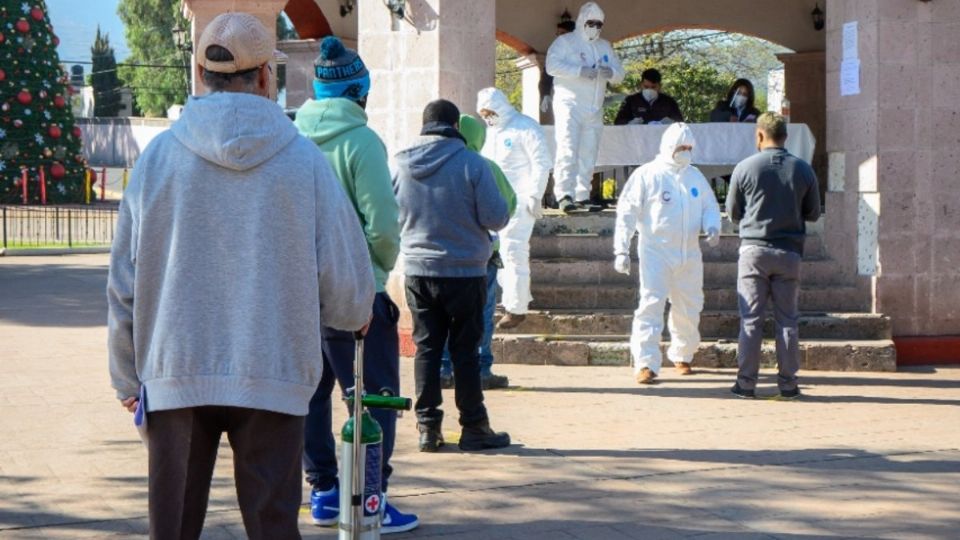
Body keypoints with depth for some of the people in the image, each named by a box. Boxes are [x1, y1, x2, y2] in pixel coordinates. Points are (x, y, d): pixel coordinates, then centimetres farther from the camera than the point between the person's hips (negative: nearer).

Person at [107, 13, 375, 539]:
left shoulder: (159, 155, -1)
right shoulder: (304, 160, -5)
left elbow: (124, 283, 3)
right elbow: (347, 288, -4)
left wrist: (126, 377, 14)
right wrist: (358, 312, 20)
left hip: (174, 375, 2)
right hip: (274, 377, -1)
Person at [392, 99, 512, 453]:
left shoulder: (399, 165, -2)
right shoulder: (471, 163, -12)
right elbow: (496, 217, -12)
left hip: (418, 272, 3)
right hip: (464, 272, -3)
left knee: (426, 348, 9)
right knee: (465, 349, 4)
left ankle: (427, 426, 8)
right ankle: (473, 427, 8)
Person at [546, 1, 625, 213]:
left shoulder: (605, 47, 21)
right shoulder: (565, 42, 2)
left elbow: (619, 74, 17)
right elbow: (552, 65, -14)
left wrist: (611, 73, -8)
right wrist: (580, 71, -22)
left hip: (594, 109, 6)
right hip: (569, 105, -6)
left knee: (588, 155, 7)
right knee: (567, 151, -16)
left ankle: (582, 196, 12)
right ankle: (564, 195, -21)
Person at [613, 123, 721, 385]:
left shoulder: (695, 176, 11)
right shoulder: (647, 175, -6)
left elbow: (710, 206, 19)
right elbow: (627, 212, -6)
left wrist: (712, 227, -4)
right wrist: (622, 250, -11)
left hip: (689, 253, 6)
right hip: (656, 252, -6)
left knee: (689, 308, 14)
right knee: (651, 305, -14)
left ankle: (682, 355, 34)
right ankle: (645, 363, -14)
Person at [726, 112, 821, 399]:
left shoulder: (745, 168, -5)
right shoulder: (803, 169, 1)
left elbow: (733, 212, 4)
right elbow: (813, 213, 9)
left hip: (754, 249, -1)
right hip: (789, 251, 1)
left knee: (751, 319, 2)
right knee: (787, 320, 6)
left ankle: (746, 382, 2)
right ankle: (788, 382, 7)